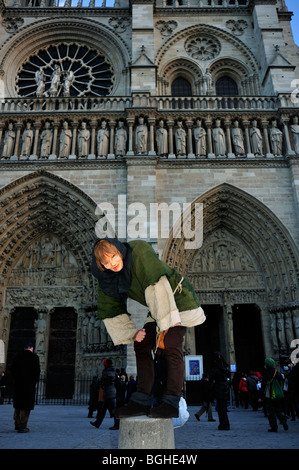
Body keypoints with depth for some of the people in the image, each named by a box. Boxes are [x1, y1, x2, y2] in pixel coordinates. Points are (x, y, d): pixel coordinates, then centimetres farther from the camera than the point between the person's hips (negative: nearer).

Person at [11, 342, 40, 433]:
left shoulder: (17, 356, 7)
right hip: (29, 384, -5)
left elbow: (13, 370, 6)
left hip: (18, 384, 5)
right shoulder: (34, 357, -6)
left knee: (18, 405, 17)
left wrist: (16, 380, 13)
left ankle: (17, 424, 22)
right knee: (26, 406, 1)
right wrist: (35, 382, 4)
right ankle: (22, 426, 0)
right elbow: (37, 371, -9)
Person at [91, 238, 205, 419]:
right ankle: (142, 401, 4)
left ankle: (172, 403, -12)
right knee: (142, 346, 0)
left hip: (177, 298, -7)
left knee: (171, 346, -17)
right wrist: (131, 333, -4)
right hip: (159, 307, 7)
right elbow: (112, 312, 3)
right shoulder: (108, 280, -5)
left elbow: (157, 283, -31)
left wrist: (169, 318, -30)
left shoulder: (138, 251, -27)